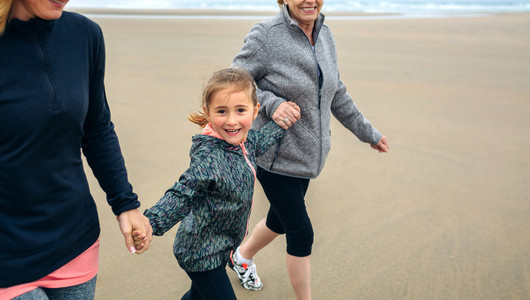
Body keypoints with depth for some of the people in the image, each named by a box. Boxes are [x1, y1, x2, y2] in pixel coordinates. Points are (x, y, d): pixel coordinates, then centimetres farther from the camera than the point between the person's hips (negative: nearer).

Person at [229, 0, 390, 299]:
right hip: (275, 158, -7)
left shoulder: (324, 35, 3)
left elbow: (336, 93, 12)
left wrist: (368, 133, 17)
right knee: (302, 234, 2)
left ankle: (242, 257, 53)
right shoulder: (265, 34, -17)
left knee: (280, 221, 23)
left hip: (305, 155, 7)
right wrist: (271, 103, -28)